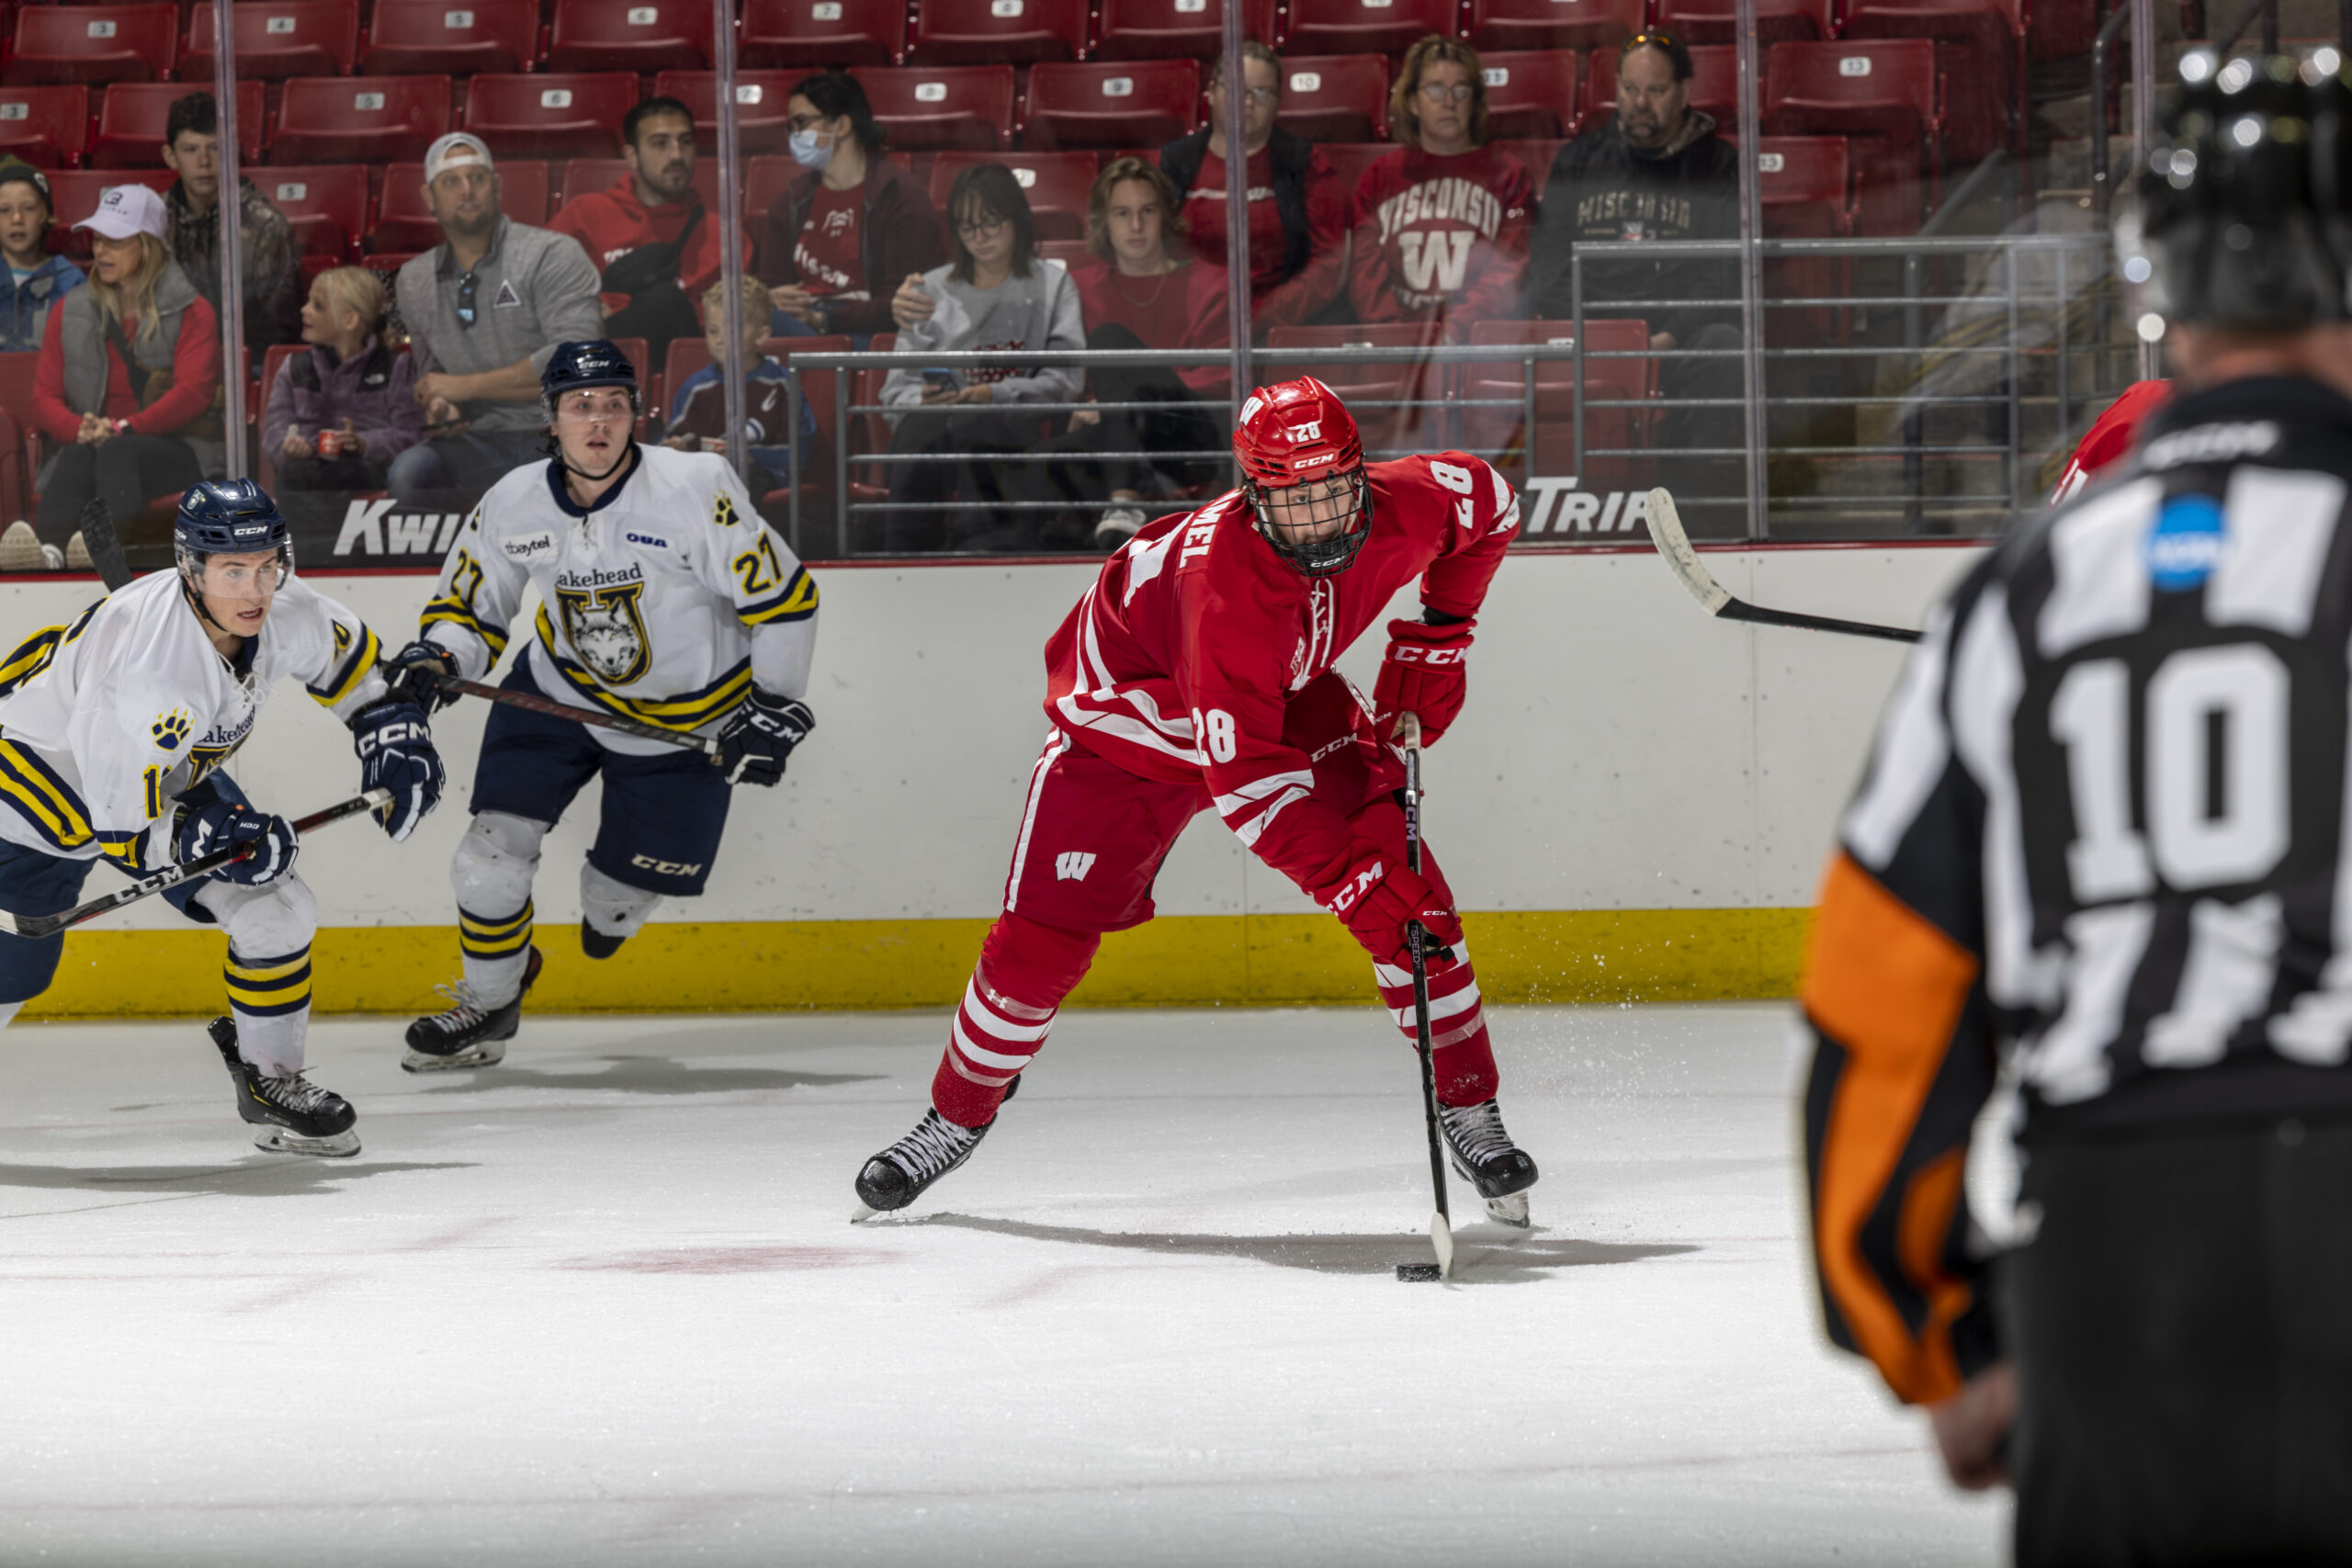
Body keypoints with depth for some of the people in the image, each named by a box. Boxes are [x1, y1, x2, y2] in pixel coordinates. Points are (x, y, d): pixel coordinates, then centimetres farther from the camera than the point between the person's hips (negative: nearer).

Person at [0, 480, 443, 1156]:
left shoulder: (281, 612, -20)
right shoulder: (152, 675, -41)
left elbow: (346, 652, 6)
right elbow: (122, 825, -33)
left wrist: (392, 729, -1)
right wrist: (210, 838, -41)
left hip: (170, 777, 7)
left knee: (277, 911, -4)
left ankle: (268, 1075, 14)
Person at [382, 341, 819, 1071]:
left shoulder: (694, 489, -25)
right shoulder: (514, 504, -13)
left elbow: (784, 596, -17)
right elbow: (471, 607, 2)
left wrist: (776, 706, -18)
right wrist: (435, 657, -19)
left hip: (686, 722, -3)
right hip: (560, 693, 3)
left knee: (620, 896, 4)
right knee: (491, 856, -9)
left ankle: (609, 902, 44)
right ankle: (487, 1005, 16)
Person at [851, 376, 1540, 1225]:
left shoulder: (1402, 512, -27)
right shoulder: (1223, 580, -43)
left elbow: (1486, 501, 1)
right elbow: (1244, 779, -44)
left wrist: (1436, 639, -4)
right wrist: (1349, 877, -50)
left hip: (1288, 698, 5)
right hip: (1131, 710, -5)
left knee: (1410, 890, -12)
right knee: (1041, 939, -5)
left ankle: (1468, 1109, 1)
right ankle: (958, 1115, 19)